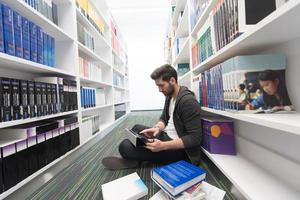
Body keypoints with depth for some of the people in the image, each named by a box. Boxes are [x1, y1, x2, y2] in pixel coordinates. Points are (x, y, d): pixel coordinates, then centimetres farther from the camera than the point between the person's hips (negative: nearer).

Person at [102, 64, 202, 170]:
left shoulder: (188, 101, -25)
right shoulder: (169, 96, 5)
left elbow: (195, 138, -25)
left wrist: (163, 146, -32)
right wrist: (157, 128, -12)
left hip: (176, 147, -9)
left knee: (125, 146, -19)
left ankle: (133, 161, 13)